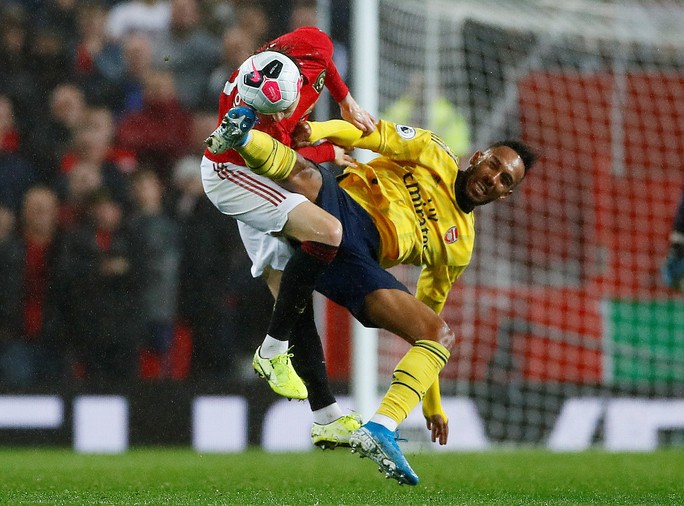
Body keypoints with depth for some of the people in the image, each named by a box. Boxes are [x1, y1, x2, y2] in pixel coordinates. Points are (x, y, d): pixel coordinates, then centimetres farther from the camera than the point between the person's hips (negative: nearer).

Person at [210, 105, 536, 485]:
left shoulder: (461, 245, 27)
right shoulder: (436, 158, 17)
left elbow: (428, 310, 32)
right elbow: (377, 135, 3)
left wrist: (432, 403, 29)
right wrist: (316, 131, -21)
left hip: (359, 263, 3)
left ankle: (381, 431, -32)